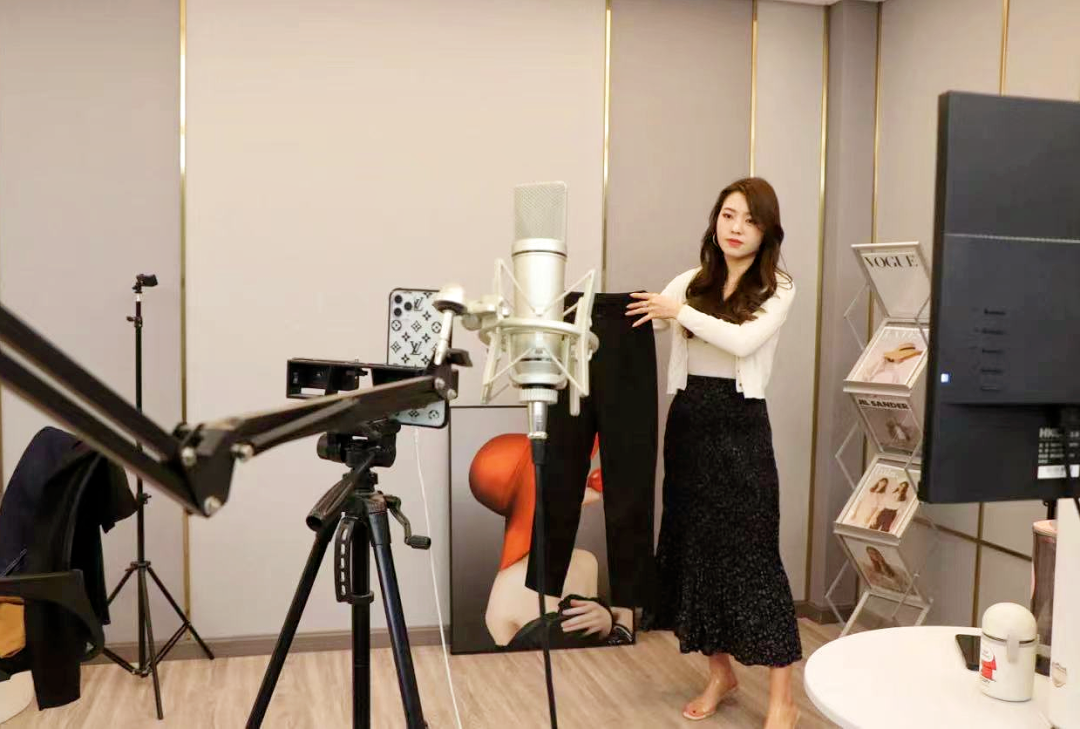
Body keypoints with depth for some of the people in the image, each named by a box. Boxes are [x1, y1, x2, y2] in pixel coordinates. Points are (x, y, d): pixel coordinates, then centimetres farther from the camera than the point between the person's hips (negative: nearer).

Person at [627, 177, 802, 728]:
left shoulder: (779, 289, 0)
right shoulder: (690, 282, 10)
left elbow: (745, 340, -17)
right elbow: (641, 318, 1)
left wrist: (682, 312, -16)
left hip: (740, 425, -4)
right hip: (688, 421, 4)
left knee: (752, 554, -4)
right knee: (695, 548, 9)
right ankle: (720, 673, 27)